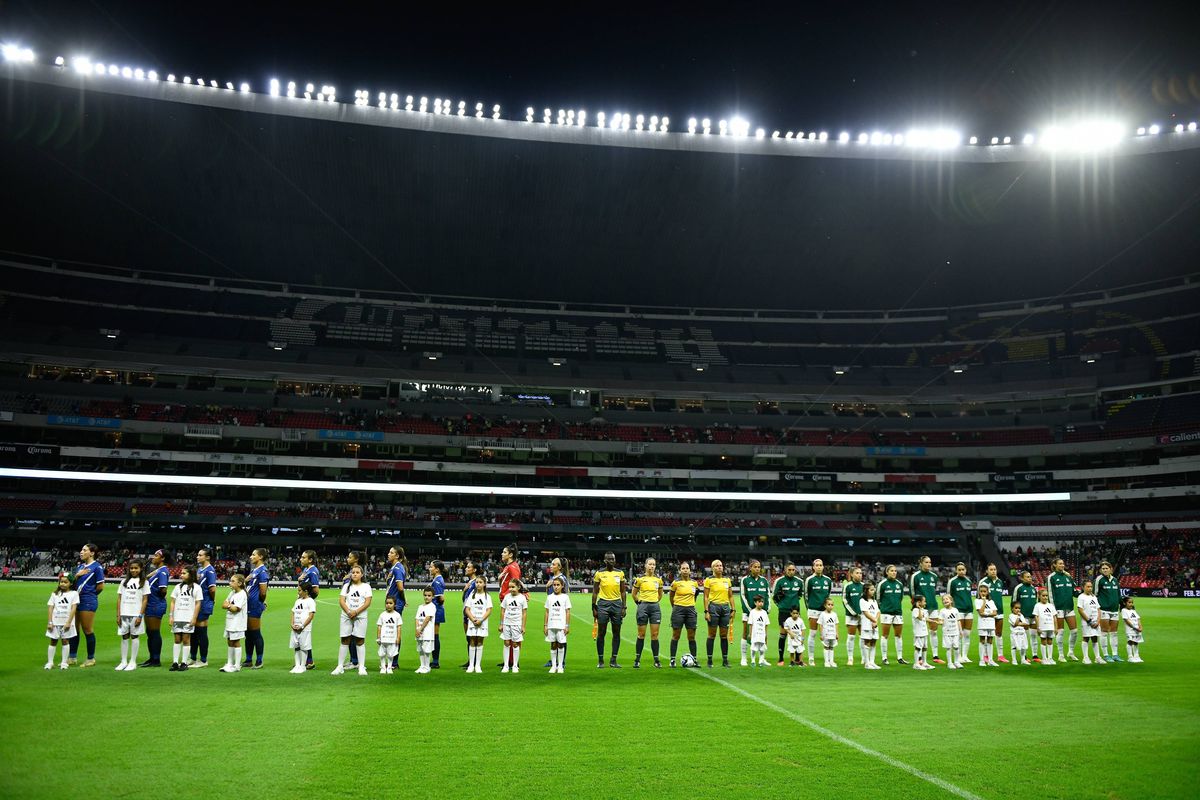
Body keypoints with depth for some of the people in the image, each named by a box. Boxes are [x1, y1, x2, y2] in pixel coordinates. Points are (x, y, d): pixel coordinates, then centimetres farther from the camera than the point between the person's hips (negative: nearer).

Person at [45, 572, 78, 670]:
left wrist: (69, 622, -12)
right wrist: (49, 622, -2)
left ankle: (64, 662, 8)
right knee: (53, 642, 6)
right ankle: (50, 662, 13)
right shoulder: (55, 594, 9)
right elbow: (50, 608, 6)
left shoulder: (73, 593, 1)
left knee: (65, 641, 2)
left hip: (66, 623, -2)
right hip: (55, 622, 2)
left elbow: (73, 608, -5)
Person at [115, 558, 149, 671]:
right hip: (124, 614, 3)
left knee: (134, 636, 1)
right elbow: (119, 598, 10)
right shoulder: (124, 581, 12)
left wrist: (140, 616, -9)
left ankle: (133, 662, 6)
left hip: (136, 614, -3)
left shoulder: (143, 582, 3)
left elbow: (145, 600, -2)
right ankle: (124, 661, 14)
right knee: (124, 637, 6)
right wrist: (118, 615, 2)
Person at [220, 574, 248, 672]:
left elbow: (235, 609, -21)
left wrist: (228, 605, -5)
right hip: (230, 622, 8)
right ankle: (229, 663, 23)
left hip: (237, 623, -8)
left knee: (236, 643, -3)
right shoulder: (232, 593, 13)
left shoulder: (242, 594, -14)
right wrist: (230, 606, -11)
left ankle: (237, 666, 3)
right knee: (229, 642, 13)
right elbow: (224, 605, 8)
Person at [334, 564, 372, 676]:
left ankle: (362, 667, 2)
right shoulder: (346, 586, 12)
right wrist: (349, 612, -14)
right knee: (345, 641, 2)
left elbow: (367, 602, -3)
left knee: (360, 641, -1)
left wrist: (356, 612, -15)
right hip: (346, 616, 2)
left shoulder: (366, 586, 6)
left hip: (360, 617, -2)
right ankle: (340, 666, 6)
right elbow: (341, 600, 2)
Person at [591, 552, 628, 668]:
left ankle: (613, 661, 12)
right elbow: (595, 591, 3)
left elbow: (623, 591, 9)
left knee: (616, 633, 3)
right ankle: (600, 661, 8)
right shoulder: (599, 573, 0)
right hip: (603, 604, -2)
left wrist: (623, 607, 3)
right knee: (601, 633, 0)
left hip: (617, 604, 2)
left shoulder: (620, 573, 5)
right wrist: (594, 608, -2)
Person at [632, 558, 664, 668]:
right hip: (643, 607, -3)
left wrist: (655, 602, 13)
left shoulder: (658, 579, 6)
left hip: (655, 607, 3)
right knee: (641, 634, 1)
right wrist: (640, 603, 7)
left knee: (655, 634, 2)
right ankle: (637, 660, 9)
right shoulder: (639, 578, -3)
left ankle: (656, 660, 8)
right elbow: (634, 594, 6)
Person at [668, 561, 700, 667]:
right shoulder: (676, 583, -5)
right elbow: (671, 595, 8)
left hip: (691, 610, 3)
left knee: (692, 636, 4)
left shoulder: (694, 583, 5)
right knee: (676, 635, 1)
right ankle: (672, 659, 7)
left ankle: (694, 659, 12)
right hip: (678, 610, -3)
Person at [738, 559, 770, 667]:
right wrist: (750, 610, -10)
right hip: (748, 610, -3)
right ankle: (744, 659, 5)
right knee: (746, 634, -1)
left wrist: (767, 608, 0)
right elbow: (742, 596, -4)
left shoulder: (764, 580, 10)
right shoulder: (745, 580, -1)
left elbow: (768, 595, 12)